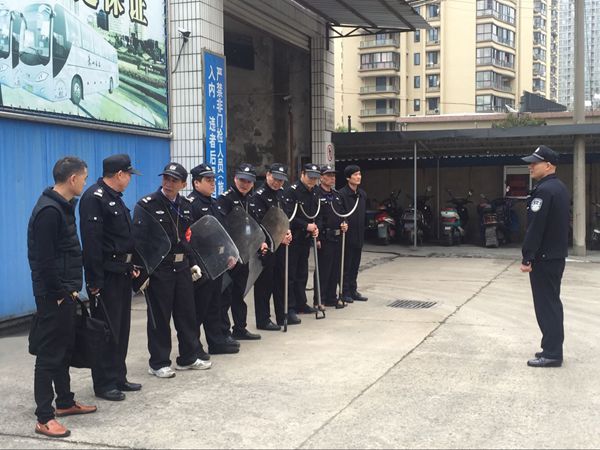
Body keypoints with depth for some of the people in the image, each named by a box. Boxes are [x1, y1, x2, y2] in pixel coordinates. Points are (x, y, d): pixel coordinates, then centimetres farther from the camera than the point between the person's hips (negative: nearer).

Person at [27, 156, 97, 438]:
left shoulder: (63, 206, 12)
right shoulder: (49, 210, -20)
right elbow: (44, 260, -23)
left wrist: (71, 289, 13)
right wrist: (60, 293, -16)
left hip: (65, 292, 10)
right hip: (54, 296, -10)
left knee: (65, 349, 18)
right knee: (49, 354, -3)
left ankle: (65, 402, 31)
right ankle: (44, 418, 4)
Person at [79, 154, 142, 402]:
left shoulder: (114, 198, 16)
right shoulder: (94, 198, -16)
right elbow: (91, 241, -22)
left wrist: (132, 265, 13)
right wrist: (95, 281, -24)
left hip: (122, 273, 10)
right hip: (106, 275, -10)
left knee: (121, 328, 14)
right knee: (107, 329, -3)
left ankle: (118, 377, 24)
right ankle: (104, 384, 7)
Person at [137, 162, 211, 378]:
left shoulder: (185, 205, 10)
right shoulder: (147, 204, -10)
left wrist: (192, 263, 12)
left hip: (181, 267, 6)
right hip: (158, 269, -6)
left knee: (187, 313, 13)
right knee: (159, 317, 3)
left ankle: (188, 358, 26)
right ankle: (158, 364, 14)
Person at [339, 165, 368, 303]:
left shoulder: (363, 194, 12)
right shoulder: (342, 194, -13)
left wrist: (362, 233, 14)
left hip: (358, 236, 7)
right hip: (347, 235, -7)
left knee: (355, 265, 13)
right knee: (346, 265, 0)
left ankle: (353, 290, 21)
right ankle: (345, 292, 8)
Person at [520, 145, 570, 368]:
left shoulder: (544, 190, -18)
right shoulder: (560, 188, 14)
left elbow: (535, 227, -22)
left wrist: (527, 258, -19)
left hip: (544, 257, -10)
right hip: (557, 255, 10)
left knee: (546, 304, -5)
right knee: (552, 301, 15)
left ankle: (551, 354, -2)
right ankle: (553, 347, 22)